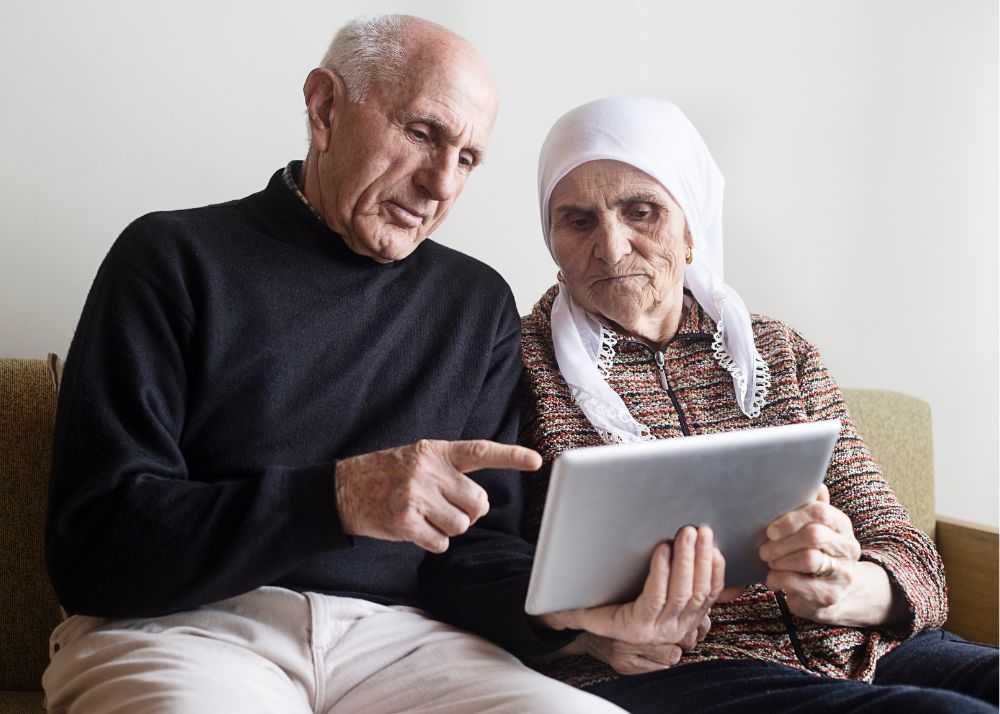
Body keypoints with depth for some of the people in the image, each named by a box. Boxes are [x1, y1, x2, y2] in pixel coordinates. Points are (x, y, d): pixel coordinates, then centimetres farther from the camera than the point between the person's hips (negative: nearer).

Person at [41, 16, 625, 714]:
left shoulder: (481, 303, 15)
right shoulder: (174, 260, 2)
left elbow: (481, 544, 12)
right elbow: (89, 548, -7)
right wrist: (336, 497, -20)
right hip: (190, 626, -3)